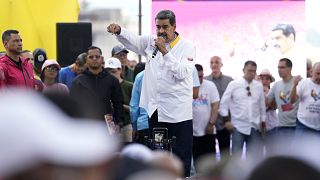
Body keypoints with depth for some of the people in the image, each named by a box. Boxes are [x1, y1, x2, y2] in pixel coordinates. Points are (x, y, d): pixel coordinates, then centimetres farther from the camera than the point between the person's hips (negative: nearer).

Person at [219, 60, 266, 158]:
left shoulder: (259, 86, 6)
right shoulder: (234, 85, -1)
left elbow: (262, 105, 14)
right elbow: (223, 103, 1)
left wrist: (263, 122, 15)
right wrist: (226, 120, -5)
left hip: (254, 127, 3)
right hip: (238, 127, -3)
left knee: (255, 155, 4)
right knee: (236, 155, -2)